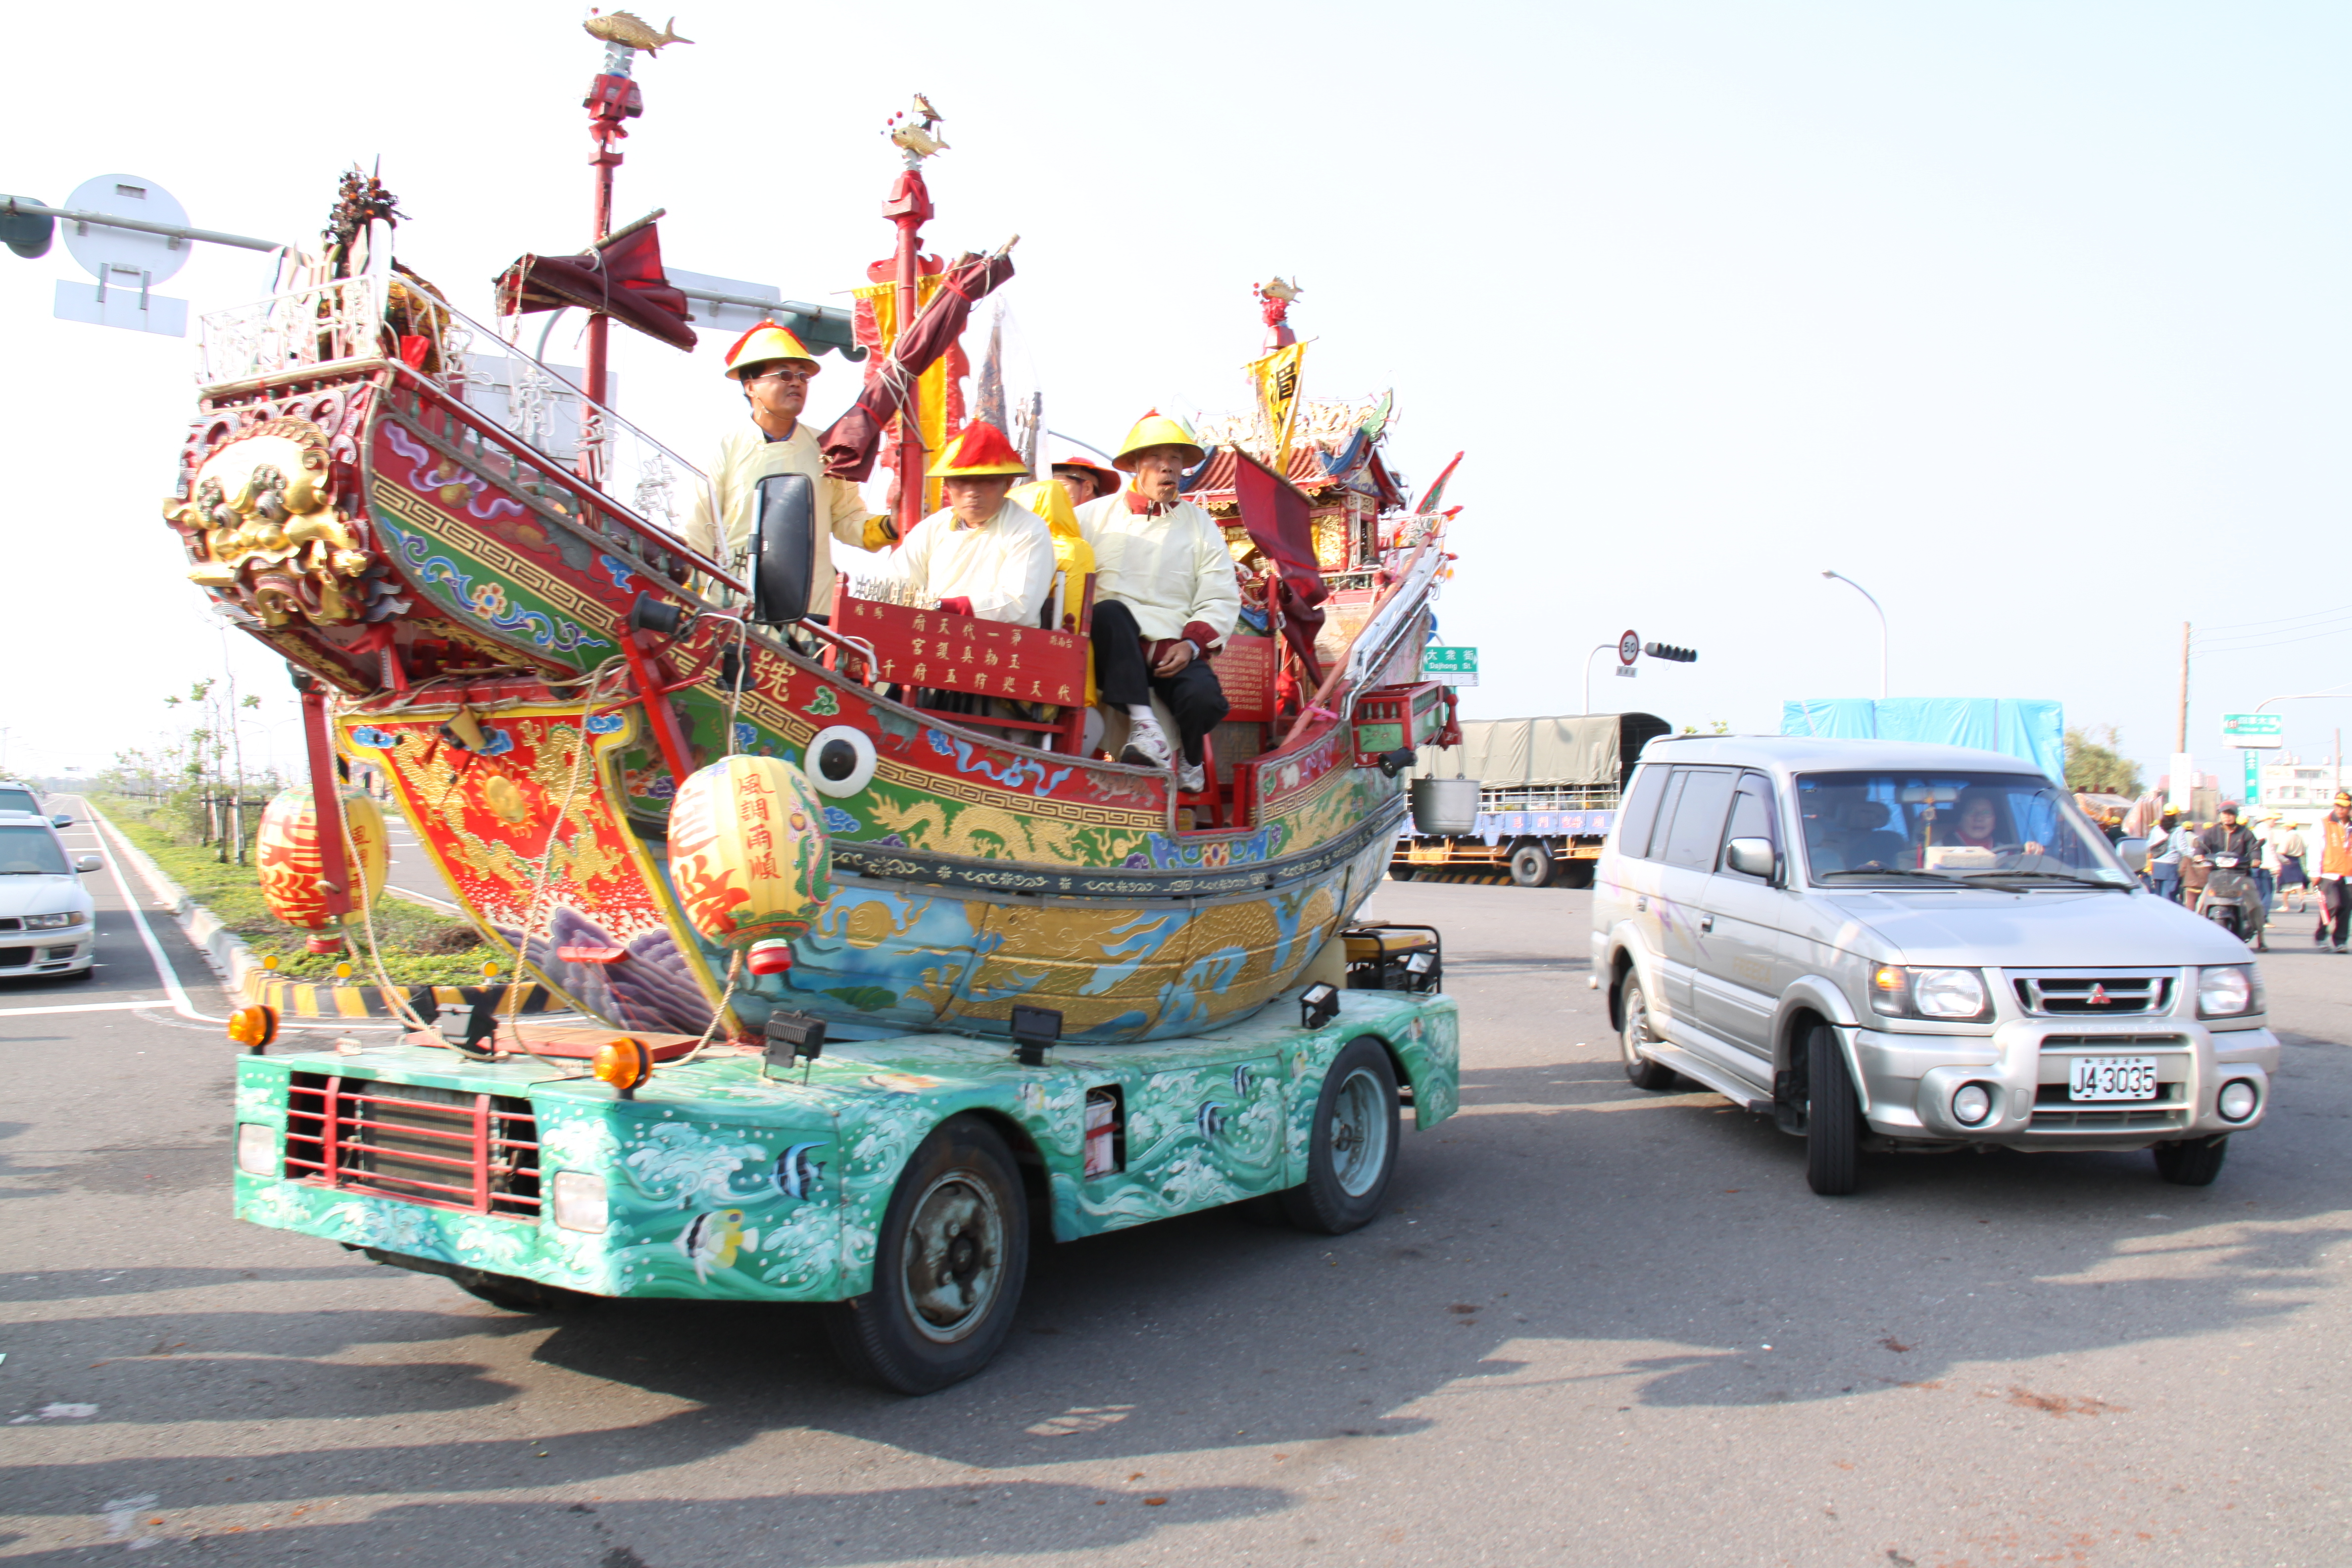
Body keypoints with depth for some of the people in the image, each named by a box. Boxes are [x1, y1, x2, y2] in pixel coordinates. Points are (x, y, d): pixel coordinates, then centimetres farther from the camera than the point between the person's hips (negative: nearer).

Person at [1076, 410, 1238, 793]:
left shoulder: (1201, 526, 15)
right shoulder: (1096, 516, 12)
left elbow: (1221, 599, 9)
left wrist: (1191, 644, -9)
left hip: (1174, 650, 1)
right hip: (1115, 647, -1)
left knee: (1205, 699, -29)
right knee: (1109, 611, -35)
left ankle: (1188, 760, 7)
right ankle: (1143, 725, -41)